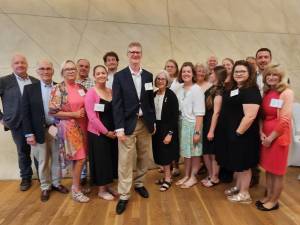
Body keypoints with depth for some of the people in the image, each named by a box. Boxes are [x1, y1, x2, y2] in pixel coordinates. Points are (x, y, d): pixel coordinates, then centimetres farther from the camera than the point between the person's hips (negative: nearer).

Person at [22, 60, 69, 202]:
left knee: (57, 159, 14)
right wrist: (29, 133, -8)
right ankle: (45, 187, 31)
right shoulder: (29, 89, -2)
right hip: (40, 131, -1)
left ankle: (56, 183, 33)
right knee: (43, 161, 12)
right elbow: (26, 113, -4)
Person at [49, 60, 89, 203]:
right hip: (69, 128, -6)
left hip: (83, 126, 6)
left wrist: (85, 113, -1)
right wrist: (74, 114, -16)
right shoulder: (58, 89, -8)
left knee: (81, 157, 12)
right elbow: (53, 111, -12)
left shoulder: (81, 87, 9)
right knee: (79, 158, -4)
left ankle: (78, 182, 32)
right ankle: (76, 190, 14)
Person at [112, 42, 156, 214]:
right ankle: (124, 195, 18)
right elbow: (117, 104, -9)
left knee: (145, 158, 15)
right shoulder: (120, 76, -3)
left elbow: (151, 101, 11)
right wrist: (119, 128, -14)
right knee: (125, 161, 3)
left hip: (145, 123, 4)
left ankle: (139, 184, 38)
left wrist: (153, 122, 9)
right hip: (128, 124, -4)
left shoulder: (148, 76, 8)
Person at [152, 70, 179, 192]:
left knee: (165, 154, 1)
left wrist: (170, 133, -18)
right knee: (160, 154, 13)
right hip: (156, 128, 6)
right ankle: (167, 176, 30)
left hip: (167, 128, -6)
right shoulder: (153, 95, 5)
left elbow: (175, 116, -15)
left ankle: (167, 178, 19)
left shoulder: (171, 95, -12)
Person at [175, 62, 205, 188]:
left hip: (193, 124, -5)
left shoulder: (197, 89, -12)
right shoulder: (180, 90, 5)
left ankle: (193, 177, 26)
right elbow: (177, 109, 7)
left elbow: (199, 113, -15)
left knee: (195, 152, 10)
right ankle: (186, 176, 32)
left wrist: (197, 131, -17)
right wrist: (178, 125, 3)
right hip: (182, 124, 6)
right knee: (186, 152, 16)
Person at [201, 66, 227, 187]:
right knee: (206, 152, 14)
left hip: (213, 125, -7)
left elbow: (216, 112, -17)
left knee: (213, 153, 8)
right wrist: (207, 128, 12)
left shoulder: (218, 91, -14)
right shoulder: (211, 89, 10)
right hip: (206, 124, 7)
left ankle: (215, 178, 25)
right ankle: (210, 176, 31)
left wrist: (212, 131, -17)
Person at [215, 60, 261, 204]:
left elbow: (250, 116, -26)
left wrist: (238, 133, -22)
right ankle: (237, 187, 37)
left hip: (242, 135, -9)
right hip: (230, 133, 9)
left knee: (243, 164, 6)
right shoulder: (232, 89, 11)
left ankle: (244, 194, 24)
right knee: (237, 162, 20)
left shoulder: (251, 91, -17)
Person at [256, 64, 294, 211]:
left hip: (279, 136, -6)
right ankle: (268, 196, 31)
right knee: (268, 168, 15)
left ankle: (274, 201, 22)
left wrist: (271, 137, -13)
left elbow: (285, 120, -17)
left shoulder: (287, 93, -11)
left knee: (277, 171, 7)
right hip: (265, 136, 6)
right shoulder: (266, 93, 9)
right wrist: (261, 133, -5)